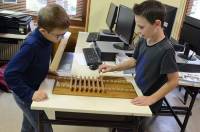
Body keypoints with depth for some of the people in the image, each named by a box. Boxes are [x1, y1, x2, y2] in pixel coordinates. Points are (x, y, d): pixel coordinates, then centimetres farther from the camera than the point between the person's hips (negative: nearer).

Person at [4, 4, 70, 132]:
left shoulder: (45, 37, -9)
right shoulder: (31, 46, -33)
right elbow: (10, 74, -32)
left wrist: (49, 72, 0)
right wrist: (29, 94, -34)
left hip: (32, 89, 7)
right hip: (25, 95, -7)